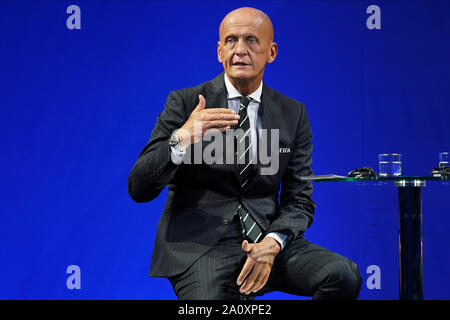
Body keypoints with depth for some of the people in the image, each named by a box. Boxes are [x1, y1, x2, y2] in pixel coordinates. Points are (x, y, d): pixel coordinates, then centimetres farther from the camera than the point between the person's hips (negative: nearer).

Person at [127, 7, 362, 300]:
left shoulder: (293, 114, 9)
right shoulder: (184, 103, 0)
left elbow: (300, 200, 8)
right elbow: (139, 188, -7)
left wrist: (272, 243, -13)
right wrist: (181, 139, -25)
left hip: (266, 239, 4)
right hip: (200, 246, -3)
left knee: (344, 275, -22)